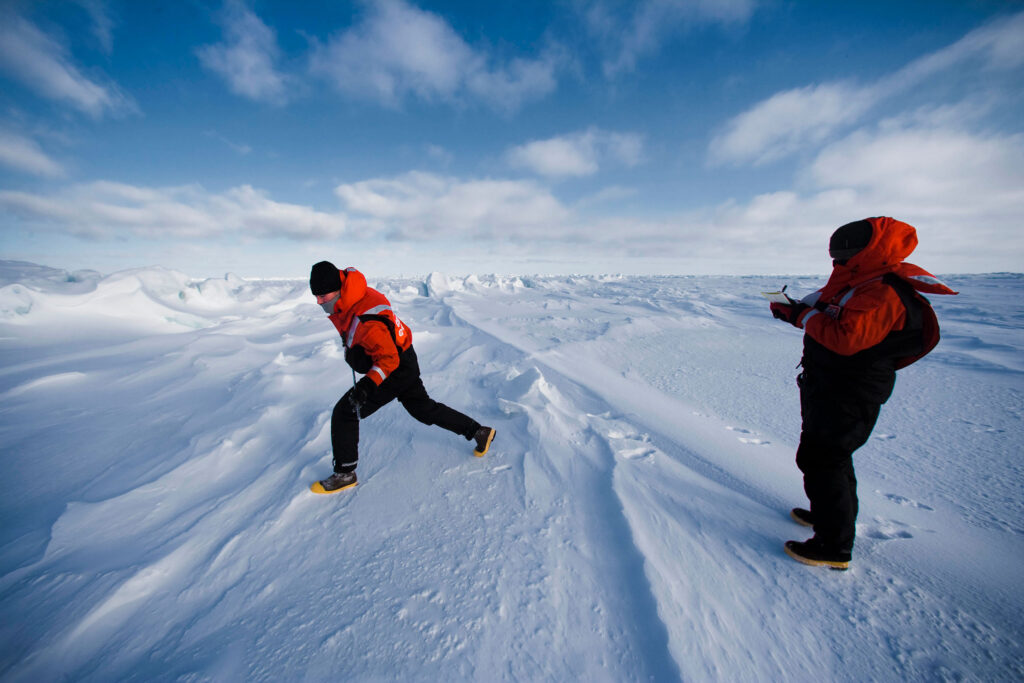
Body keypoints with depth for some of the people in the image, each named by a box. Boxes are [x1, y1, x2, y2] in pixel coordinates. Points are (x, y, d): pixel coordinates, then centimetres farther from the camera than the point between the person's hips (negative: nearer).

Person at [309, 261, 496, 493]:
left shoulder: (367, 320, -32)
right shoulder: (346, 302, -3)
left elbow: (389, 359, -30)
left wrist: (367, 385, -41)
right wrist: (352, 350, 27)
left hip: (398, 369, -10)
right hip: (405, 366, 10)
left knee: (344, 413, -4)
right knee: (424, 409, 20)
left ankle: (344, 474, 13)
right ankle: (479, 431, 30)